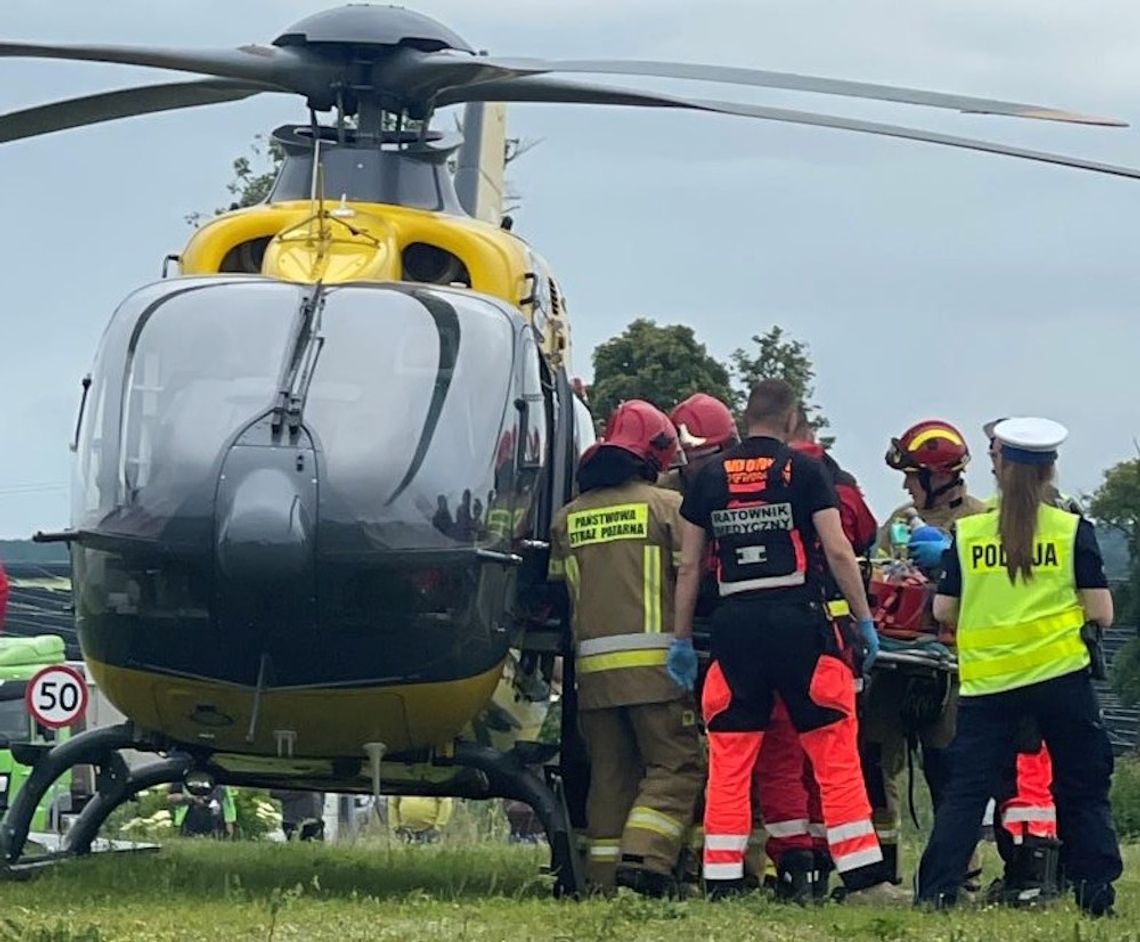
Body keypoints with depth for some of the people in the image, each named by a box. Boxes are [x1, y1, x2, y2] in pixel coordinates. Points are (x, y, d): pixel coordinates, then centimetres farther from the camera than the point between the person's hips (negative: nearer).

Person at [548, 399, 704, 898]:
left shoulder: (569, 516, 13)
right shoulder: (666, 506, -1)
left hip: (592, 664, 5)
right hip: (654, 662, -5)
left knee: (610, 772, 10)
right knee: (676, 765, -1)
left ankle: (605, 875, 6)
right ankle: (645, 856, -18)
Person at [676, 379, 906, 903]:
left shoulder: (710, 477, 10)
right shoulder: (802, 470, 1)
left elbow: (689, 567, 11)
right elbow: (838, 551, -4)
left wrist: (682, 639, 17)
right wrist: (864, 621, 4)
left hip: (734, 624, 3)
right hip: (796, 618, -3)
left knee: (729, 760, 6)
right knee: (834, 753, 1)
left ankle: (721, 883, 3)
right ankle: (864, 879, 0)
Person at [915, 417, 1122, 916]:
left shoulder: (967, 532, 3)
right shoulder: (1073, 531, -2)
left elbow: (944, 611, 5)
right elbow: (1101, 613, -3)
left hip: (987, 682, 1)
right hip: (1061, 677, -1)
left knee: (966, 790, 5)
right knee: (1083, 789, 9)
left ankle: (937, 888, -2)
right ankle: (1095, 890, 4)